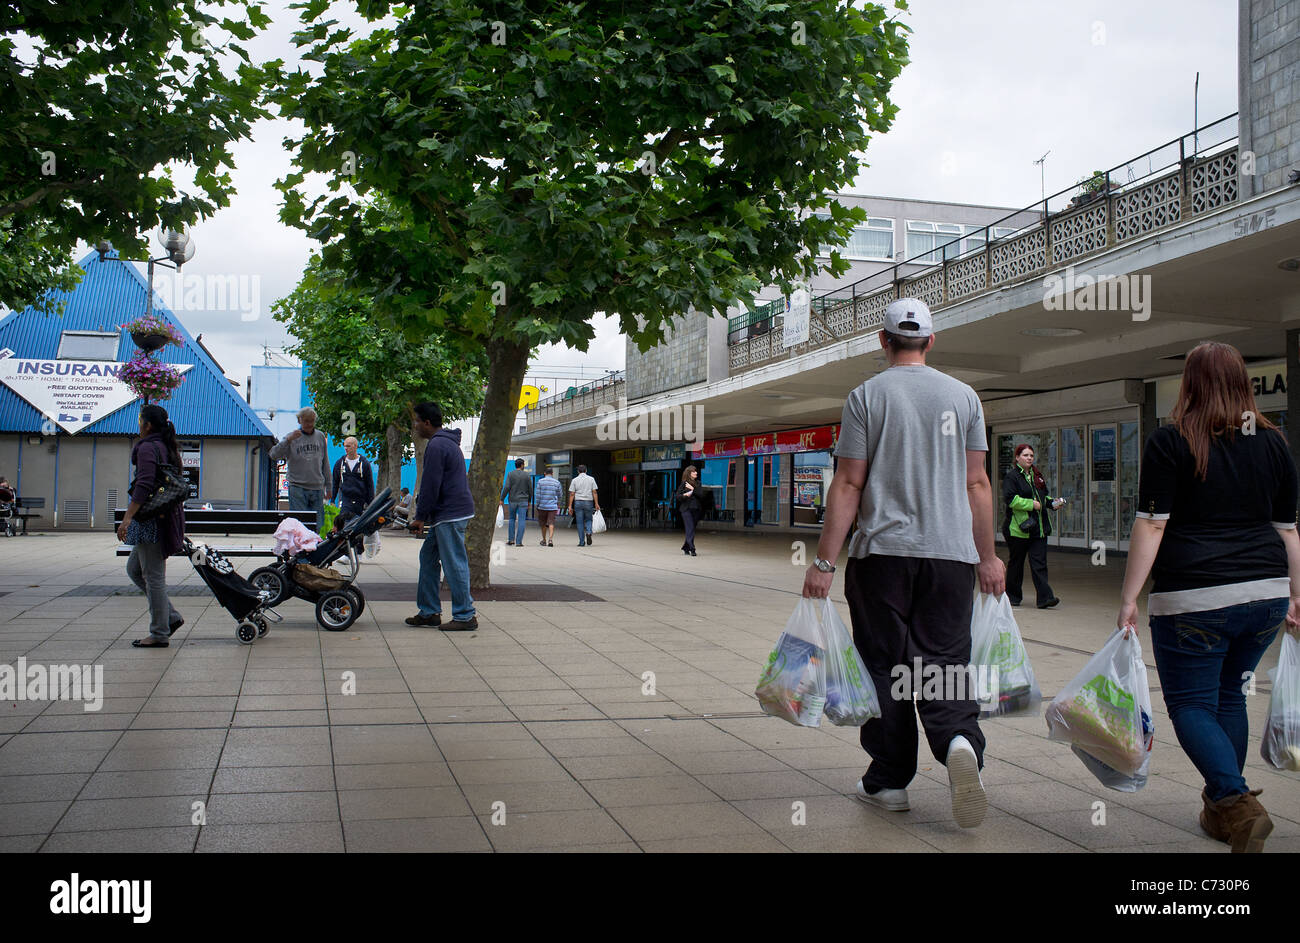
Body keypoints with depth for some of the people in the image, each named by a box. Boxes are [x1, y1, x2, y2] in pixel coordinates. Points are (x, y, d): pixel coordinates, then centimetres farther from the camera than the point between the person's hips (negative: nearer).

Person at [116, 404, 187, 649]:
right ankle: (170, 616, 16)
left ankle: (159, 634, 3)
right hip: (167, 517, 10)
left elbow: (144, 485, -23)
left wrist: (128, 517, -27)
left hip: (152, 519, -10)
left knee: (153, 576, -3)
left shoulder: (147, 448, -12)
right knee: (134, 568, 18)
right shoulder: (167, 447, 16)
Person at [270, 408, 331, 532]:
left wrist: (328, 487, 16)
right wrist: (288, 440, -23)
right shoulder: (292, 437, 3)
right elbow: (274, 455, -10)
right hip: (297, 488, -3)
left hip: (317, 488, 3)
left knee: (317, 526, 0)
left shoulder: (320, 436, 12)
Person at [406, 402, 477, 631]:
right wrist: (423, 516, 24)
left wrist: (420, 517, -9)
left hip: (450, 514, -11)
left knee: (454, 564, -6)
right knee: (428, 557, 15)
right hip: (446, 515, 11)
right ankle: (429, 612, 20)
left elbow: (430, 485, -16)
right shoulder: (447, 442, 20)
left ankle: (465, 616, -2)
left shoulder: (436, 446, -14)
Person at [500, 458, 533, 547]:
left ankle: (511, 540, 12)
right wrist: (529, 500, 15)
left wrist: (502, 499, -4)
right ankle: (519, 542, -6)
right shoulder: (527, 475, 0)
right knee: (521, 521, -1)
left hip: (512, 500, 1)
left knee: (512, 519, 16)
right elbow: (530, 489, 3)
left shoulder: (510, 474, -2)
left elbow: (506, 487, -10)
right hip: (523, 501, -1)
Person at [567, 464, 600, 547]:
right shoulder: (591, 479, 3)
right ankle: (588, 533, -13)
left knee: (580, 522, 5)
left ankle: (582, 542, 4)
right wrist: (596, 504, 0)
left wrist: (570, 506, -1)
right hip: (588, 502, 0)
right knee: (588, 520, 16)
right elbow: (594, 492, -2)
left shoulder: (575, 480, 2)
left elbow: (572, 494, -2)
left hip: (578, 502, 0)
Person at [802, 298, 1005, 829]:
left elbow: (848, 485, -4)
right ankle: (959, 741, -20)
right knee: (942, 659, 6)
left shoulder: (866, 396, 0)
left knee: (884, 665, 7)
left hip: (883, 550, -2)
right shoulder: (962, 396, 7)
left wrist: (824, 561, -2)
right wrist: (987, 556, 15)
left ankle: (889, 781, 13)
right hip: (951, 550, 2)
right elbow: (976, 484, 7)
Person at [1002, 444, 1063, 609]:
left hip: (1038, 528, 6)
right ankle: (1013, 596, 19)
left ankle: (1045, 597, -8)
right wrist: (1031, 504, -18)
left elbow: (1043, 497, 28)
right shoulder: (1011, 476, -6)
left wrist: (1052, 502, 9)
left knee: (1039, 563, -2)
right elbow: (1010, 499, -17)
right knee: (1016, 562, 6)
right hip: (1018, 527, -5)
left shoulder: (1037, 475, 17)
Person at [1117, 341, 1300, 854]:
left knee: (1190, 702, 5)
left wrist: (1129, 598, -6)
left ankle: (1237, 802, -14)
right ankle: (1221, 811, 26)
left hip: (1194, 598, -5)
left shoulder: (1170, 441, -5)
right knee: (1229, 695, 19)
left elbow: (1151, 524, -10)